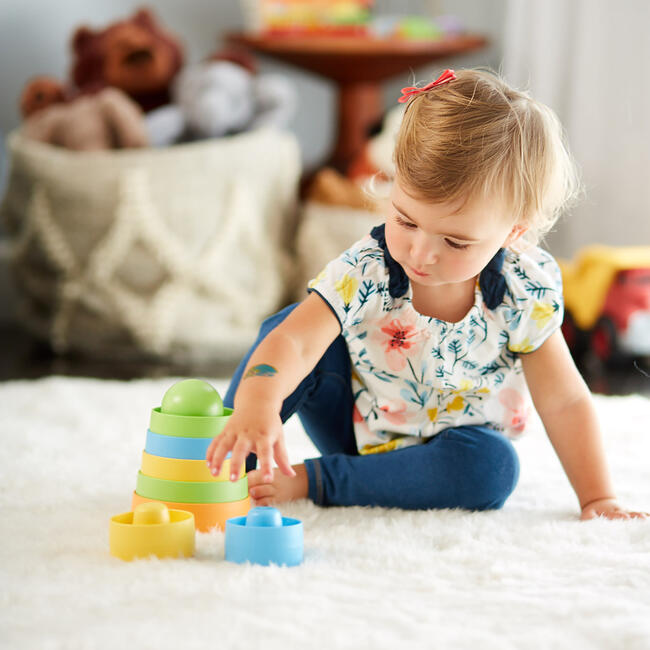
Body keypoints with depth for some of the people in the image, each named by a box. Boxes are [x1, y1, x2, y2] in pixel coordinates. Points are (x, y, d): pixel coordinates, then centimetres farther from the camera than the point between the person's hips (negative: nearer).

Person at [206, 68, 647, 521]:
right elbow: (293, 342, -36)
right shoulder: (362, 272, -24)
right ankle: (224, 462, -10)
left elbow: (564, 402, -14)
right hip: (356, 429, 0)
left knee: (494, 467, -36)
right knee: (290, 320, -21)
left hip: (452, 455, 0)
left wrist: (599, 498, -18)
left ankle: (310, 480, -26)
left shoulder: (526, 298, -21)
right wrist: (257, 404, -57)